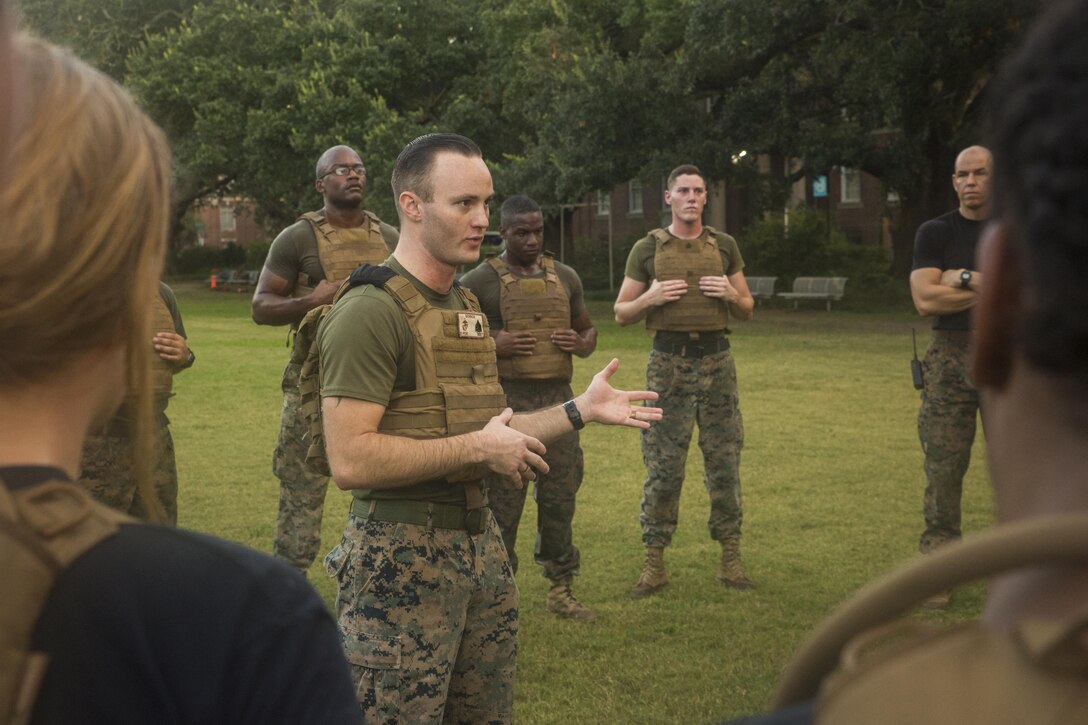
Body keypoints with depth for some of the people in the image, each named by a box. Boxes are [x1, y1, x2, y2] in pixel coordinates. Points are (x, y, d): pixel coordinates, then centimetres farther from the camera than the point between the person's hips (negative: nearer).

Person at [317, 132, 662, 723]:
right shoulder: (371, 312, -16)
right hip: (402, 557, -9)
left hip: (480, 541, 9)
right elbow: (350, 460, -24)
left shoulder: (466, 306, 14)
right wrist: (477, 447, -18)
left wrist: (580, 411, 11)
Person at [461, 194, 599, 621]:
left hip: (558, 398, 5)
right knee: (502, 499, -3)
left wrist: (580, 343, 0)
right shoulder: (480, 281, -2)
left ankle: (561, 589, 20)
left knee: (560, 496, 8)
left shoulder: (565, 278, 13)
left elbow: (588, 330, 23)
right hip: (506, 400, -4)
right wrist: (491, 345, -17)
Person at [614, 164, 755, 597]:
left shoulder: (724, 247, 11)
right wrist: (650, 298, -12)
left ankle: (731, 560, 13)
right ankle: (654, 565, 6)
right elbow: (621, 313, 8)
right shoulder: (647, 249, 5)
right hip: (668, 362, -2)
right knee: (662, 466, -2)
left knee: (724, 461, 3)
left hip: (716, 360, 2)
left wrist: (731, 294, -5)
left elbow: (747, 310, 16)